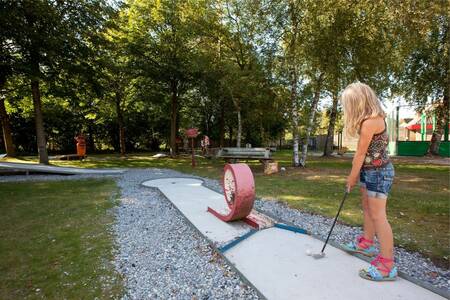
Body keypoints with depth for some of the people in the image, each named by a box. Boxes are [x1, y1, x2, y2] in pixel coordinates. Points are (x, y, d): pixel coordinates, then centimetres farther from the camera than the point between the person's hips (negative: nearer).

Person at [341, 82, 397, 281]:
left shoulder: (370, 122, -24)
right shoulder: (372, 118, 7)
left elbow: (360, 153, -17)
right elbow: (363, 152, 6)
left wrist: (352, 177, -6)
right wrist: (356, 174, 6)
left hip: (379, 171, -10)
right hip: (369, 170, 10)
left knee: (378, 215, -6)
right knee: (367, 208, 20)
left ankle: (387, 265, 3)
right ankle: (366, 243, 37)